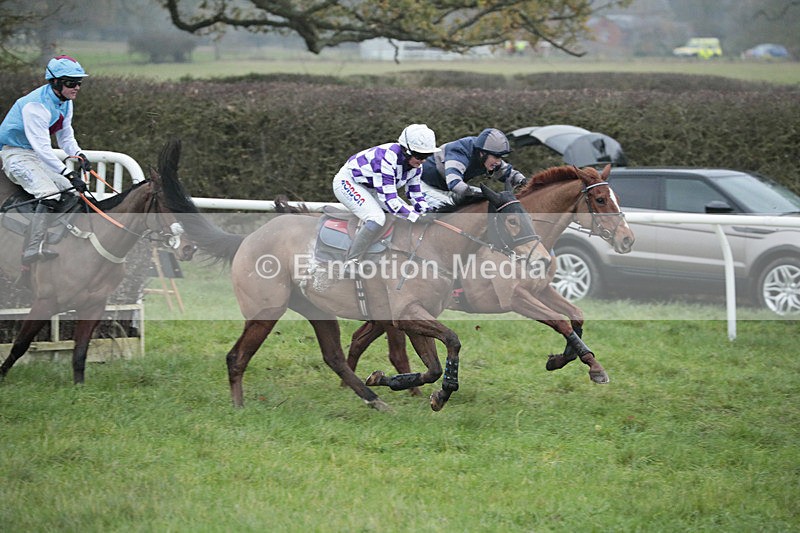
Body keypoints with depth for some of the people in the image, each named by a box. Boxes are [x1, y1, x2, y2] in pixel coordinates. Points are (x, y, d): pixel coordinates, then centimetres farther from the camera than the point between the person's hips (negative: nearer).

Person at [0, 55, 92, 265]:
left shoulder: (65, 103, 3)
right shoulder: (35, 105, -26)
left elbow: (66, 137, 13)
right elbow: (42, 148, -31)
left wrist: (79, 155, -8)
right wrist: (68, 174, -34)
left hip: (38, 156, 10)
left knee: (73, 189, 6)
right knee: (50, 194, -28)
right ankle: (32, 250, -38)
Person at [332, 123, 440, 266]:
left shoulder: (415, 165, -7)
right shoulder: (387, 158, -35)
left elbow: (415, 194, 4)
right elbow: (388, 198, -37)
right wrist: (416, 217, -37)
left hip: (370, 189, 10)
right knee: (377, 218, -30)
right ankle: (351, 264, -28)